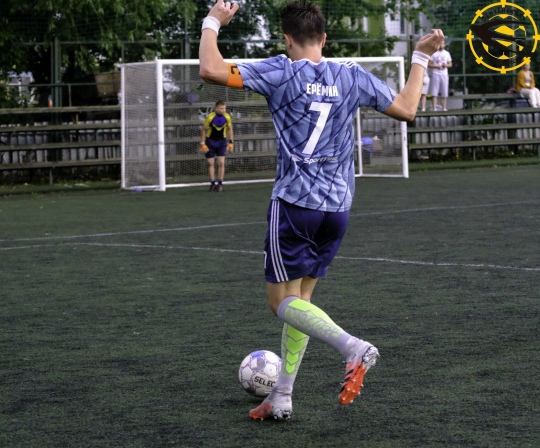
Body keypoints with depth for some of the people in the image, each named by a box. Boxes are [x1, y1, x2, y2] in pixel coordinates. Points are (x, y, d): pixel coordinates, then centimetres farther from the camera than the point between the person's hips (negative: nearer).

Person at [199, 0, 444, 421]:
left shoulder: (281, 72, -7)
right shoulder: (352, 76, 6)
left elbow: (211, 70, -15)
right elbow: (406, 109, 14)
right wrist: (421, 58, 26)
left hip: (295, 203, -6)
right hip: (337, 207, 6)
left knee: (283, 300, 1)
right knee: (301, 296, 16)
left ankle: (354, 347, -25)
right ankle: (282, 398, 17)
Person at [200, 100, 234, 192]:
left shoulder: (227, 117, -11)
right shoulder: (210, 117, -20)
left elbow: (230, 129, 5)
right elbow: (203, 130, -10)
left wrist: (231, 142, 0)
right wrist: (202, 144, -13)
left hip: (221, 141, 2)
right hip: (210, 141, -2)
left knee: (221, 163, -7)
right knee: (210, 163, 1)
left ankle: (220, 184, 0)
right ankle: (213, 183, 9)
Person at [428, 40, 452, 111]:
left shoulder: (447, 53, 13)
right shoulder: (433, 53, 4)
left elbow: (450, 64, 14)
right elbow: (429, 64, 1)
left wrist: (446, 65, -8)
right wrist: (436, 66, -15)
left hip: (444, 74, 3)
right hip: (435, 74, -3)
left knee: (444, 93, 2)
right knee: (434, 93, -9)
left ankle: (444, 108, 6)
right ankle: (434, 108, -10)